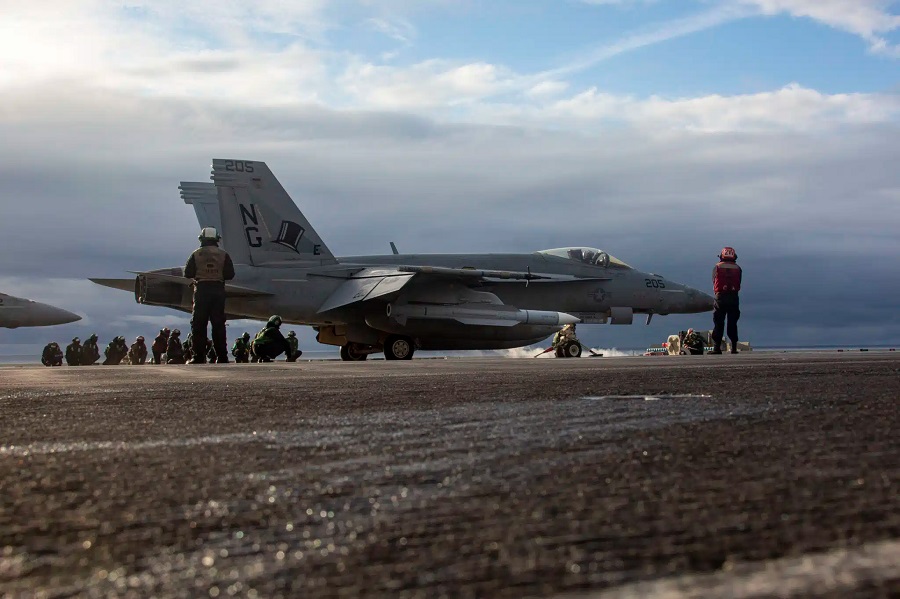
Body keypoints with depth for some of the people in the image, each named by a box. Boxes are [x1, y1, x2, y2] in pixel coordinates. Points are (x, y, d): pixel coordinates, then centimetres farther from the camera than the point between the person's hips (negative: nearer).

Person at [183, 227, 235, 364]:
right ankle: (222, 356, 3)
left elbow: (188, 273, 0)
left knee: (199, 324, 2)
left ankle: (199, 356, -2)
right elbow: (230, 274, 0)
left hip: (201, 289, -1)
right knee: (218, 324, 5)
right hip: (218, 290, 1)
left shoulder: (196, 254, 1)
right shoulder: (223, 255, 3)